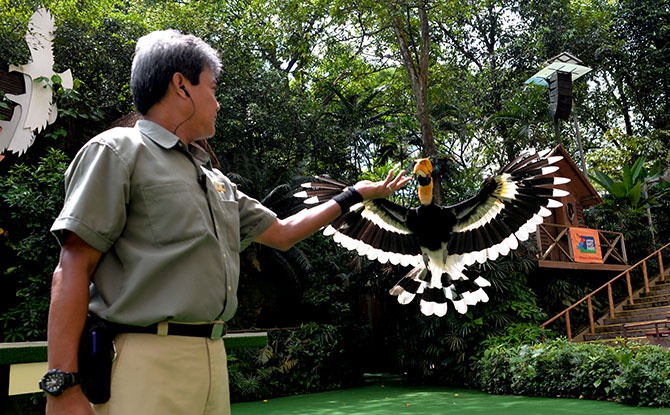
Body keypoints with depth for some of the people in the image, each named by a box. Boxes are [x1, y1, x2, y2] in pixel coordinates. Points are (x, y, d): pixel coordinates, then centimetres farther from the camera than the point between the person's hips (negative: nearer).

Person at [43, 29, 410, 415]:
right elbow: (73, 269, -9)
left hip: (213, 356, 7)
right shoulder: (118, 150, -3)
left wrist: (355, 194, 30)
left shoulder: (216, 181, 19)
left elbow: (282, 233, 26)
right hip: (146, 362, -7)